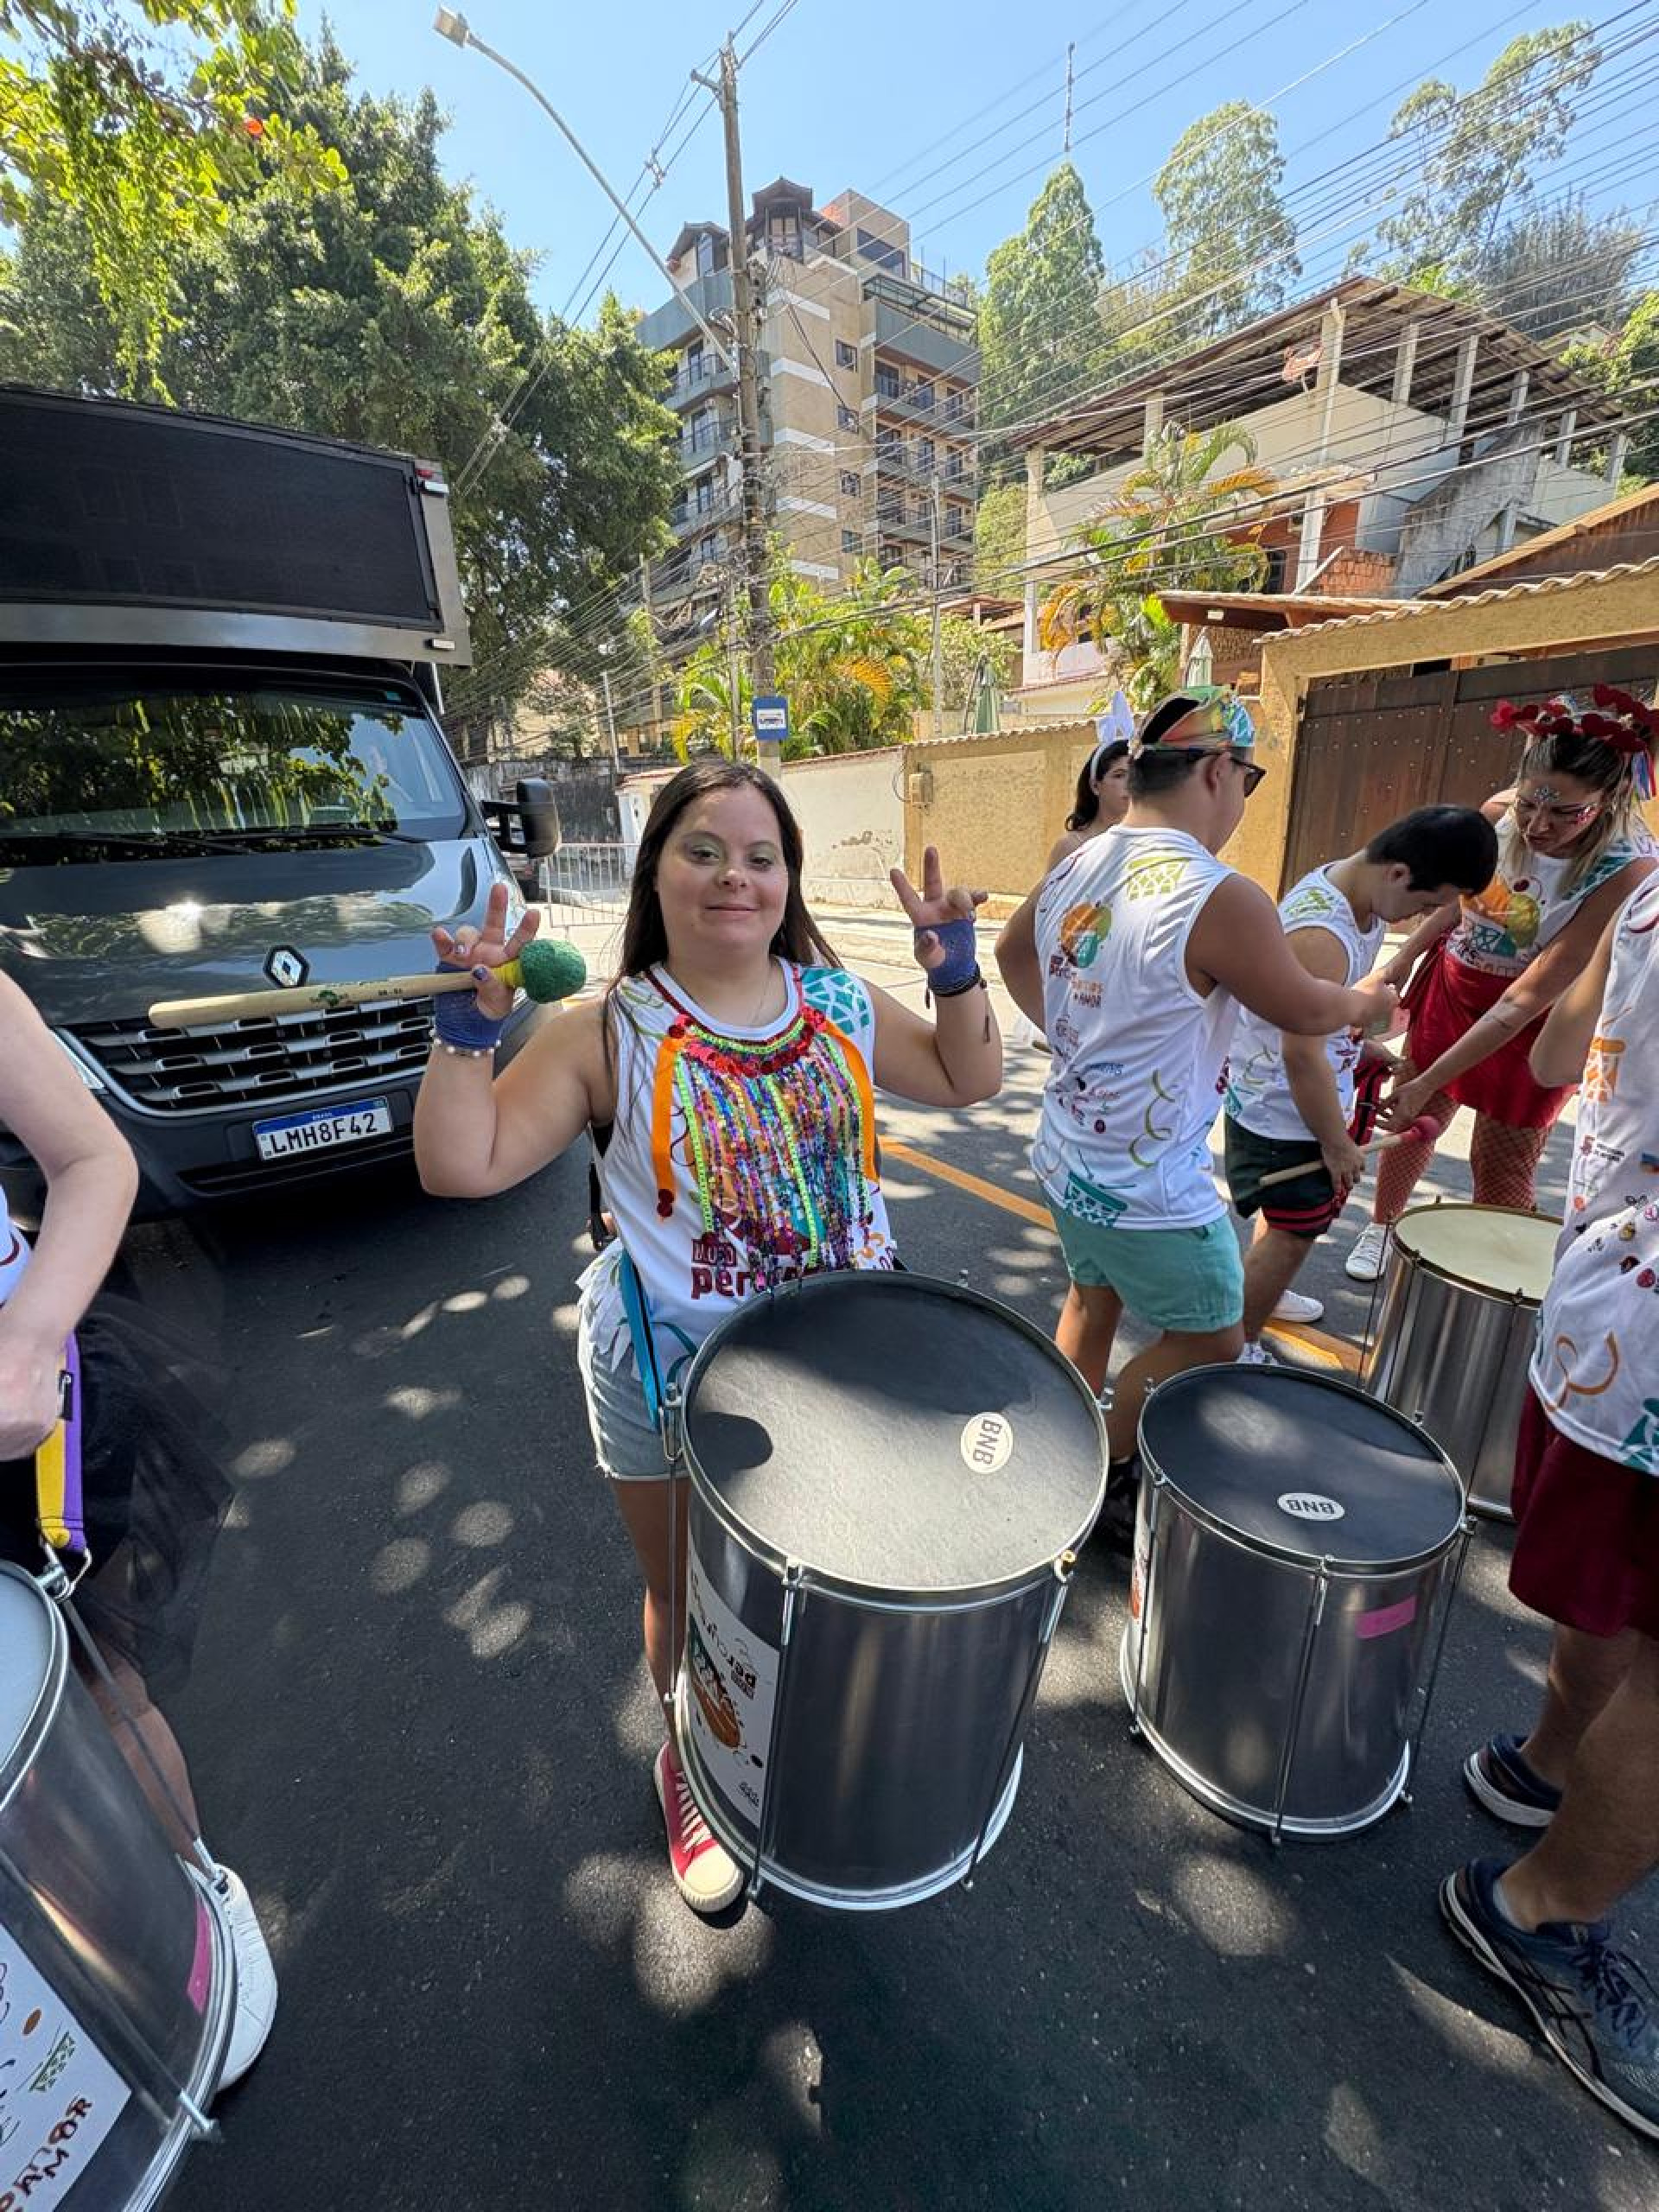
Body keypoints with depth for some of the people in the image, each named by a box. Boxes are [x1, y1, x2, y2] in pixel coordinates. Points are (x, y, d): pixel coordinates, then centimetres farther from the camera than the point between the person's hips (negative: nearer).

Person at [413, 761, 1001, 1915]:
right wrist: (472, 1022, -22)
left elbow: (969, 1080, 8)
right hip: (675, 1378, -3)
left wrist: (955, 965, -4)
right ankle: (691, 1770, 56)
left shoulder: (840, 1001, -1)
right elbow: (461, 1166, -14)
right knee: (691, 1600, 21)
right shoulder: (607, 1032, -11)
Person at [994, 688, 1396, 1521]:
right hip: (1152, 1192, -7)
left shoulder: (1072, 871, -1)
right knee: (1208, 1345, 16)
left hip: (1065, 1160, 8)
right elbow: (1307, 1013, -8)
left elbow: (1011, 952, 19)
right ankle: (1101, 1474, 25)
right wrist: (1369, 1001, 13)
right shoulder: (1222, 901, -23)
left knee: (1091, 1301, 26)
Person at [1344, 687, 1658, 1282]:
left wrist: (1426, 1082, -35)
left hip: (1532, 1026, -4)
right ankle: (1381, 1228, 40)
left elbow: (1525, 1001, -31)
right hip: (1451, 984, 4)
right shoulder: (1501, 811, -17)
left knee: (1500, 1169, 3)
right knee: (1410, 1121, 16)